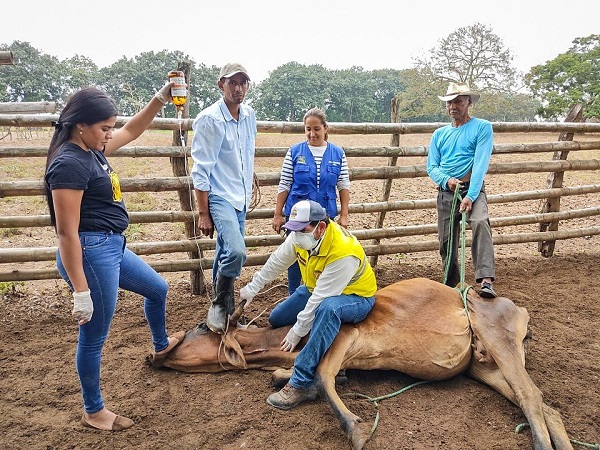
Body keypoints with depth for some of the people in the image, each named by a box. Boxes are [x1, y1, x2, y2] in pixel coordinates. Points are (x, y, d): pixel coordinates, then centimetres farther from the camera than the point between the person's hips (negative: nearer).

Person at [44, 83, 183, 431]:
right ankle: (94, 412, 27)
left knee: (158, 288, 28)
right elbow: (67, 233, -23)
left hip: (112, 248, 10)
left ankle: (161, 345, 54)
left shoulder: (93, 149, 6)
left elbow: (132, 131, 23)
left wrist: (162, 98, 12)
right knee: (94, 338, 6)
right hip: (92, 254, -10)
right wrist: (81, 292, -23)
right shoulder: (69, 164, -21)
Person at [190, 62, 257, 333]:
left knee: (226, 254, 15)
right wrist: (203, 213, -15)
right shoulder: (209, 119, -14)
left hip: (242, 199, 7)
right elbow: (201, 171, -14)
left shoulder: (249, 115, 6)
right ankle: (219, 305, -1)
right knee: (236, 251, -24)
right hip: (219, 197, -7)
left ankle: (223, 306, 31)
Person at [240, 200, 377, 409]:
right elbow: (277, 261, 0)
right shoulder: (302, 235, -15)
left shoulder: (343, 253, -37)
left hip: (356, 297, -8)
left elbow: (321, 298, -33)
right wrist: (252, 288, 9)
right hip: (316, 289, 8)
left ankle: (301, 384, -38)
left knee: (327, 308, -41)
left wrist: (297, 331, -27)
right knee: (276, 320, 5)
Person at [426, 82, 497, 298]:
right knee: (446, 242, 7)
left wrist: (470, 196, -22)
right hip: (446, 193, 5)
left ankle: (486, 281, -40)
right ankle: (451, 285, 26)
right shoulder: (439, 134, 14)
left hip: (473, 190, -4)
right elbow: (431, 167, 8)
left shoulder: (482, 127, -1)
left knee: (480, 223, -32)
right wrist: (446, 180, -14)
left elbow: (481, 165, -12)